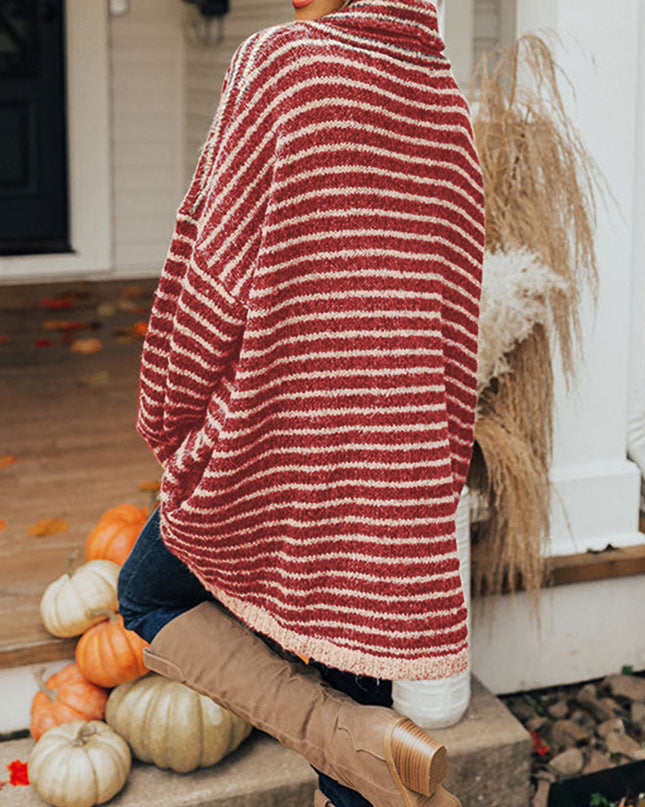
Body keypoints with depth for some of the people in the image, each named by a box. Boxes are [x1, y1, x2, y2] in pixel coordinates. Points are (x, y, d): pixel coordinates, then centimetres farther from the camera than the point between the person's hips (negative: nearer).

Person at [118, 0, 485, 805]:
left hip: (276, 433, -5)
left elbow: (220, 269, -11)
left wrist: (176, 420, 2)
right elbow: (455, 306, 9)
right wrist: (440, 468, 17)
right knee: (348, 657, 17)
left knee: (148, 601, 16)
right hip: (400, 451, 6)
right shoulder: (446, 105, 6)